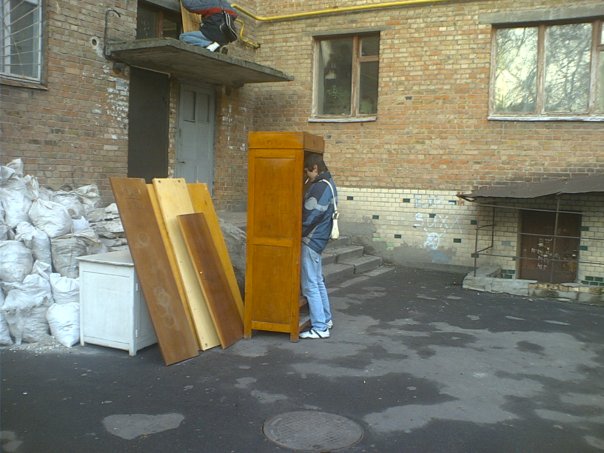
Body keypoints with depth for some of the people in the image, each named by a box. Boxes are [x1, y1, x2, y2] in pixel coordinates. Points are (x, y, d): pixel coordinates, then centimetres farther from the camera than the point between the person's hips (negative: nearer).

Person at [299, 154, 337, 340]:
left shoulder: (321, 186, -20)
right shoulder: (327, 183, 12)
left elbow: (310, 216, -22)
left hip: (311, 240, -10)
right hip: (318, 238, 10)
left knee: (310, 285, -4)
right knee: (318, 281, 20)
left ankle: (320, 328, 1)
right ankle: (326, 319, 30)